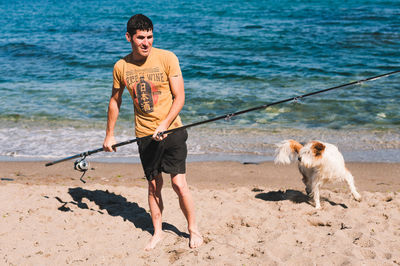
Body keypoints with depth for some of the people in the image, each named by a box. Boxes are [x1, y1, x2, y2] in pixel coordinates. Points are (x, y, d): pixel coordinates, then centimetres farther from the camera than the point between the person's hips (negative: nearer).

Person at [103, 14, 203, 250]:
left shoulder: (167, 58, -9)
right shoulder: (121, 67, 0)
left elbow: (179, 98, -9)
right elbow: (115, 101, 14)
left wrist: (164, 125, -21)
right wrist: (109, 134, 16)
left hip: (171, 130, -2)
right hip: (145, 134, 3)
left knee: (179, 183, -5)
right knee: (154, 185, 9)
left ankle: (193, 230, 14)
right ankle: (158, 232, 24)